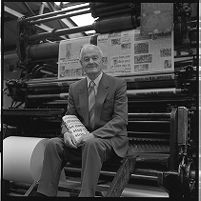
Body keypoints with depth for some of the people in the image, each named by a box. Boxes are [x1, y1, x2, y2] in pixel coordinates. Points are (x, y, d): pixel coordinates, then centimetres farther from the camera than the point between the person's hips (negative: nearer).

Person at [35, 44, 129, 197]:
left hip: (110, 139, -4)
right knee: (53, 143, -19)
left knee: (91, 144, -36)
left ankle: (86, 194, -30)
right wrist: (66, 132, -12)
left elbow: (121, 119, -10)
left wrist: (93, 135, -23)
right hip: (82, 139, 5)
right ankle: (45, 193, -12)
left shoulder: (118, 84, -2)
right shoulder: (75, 88, 13)